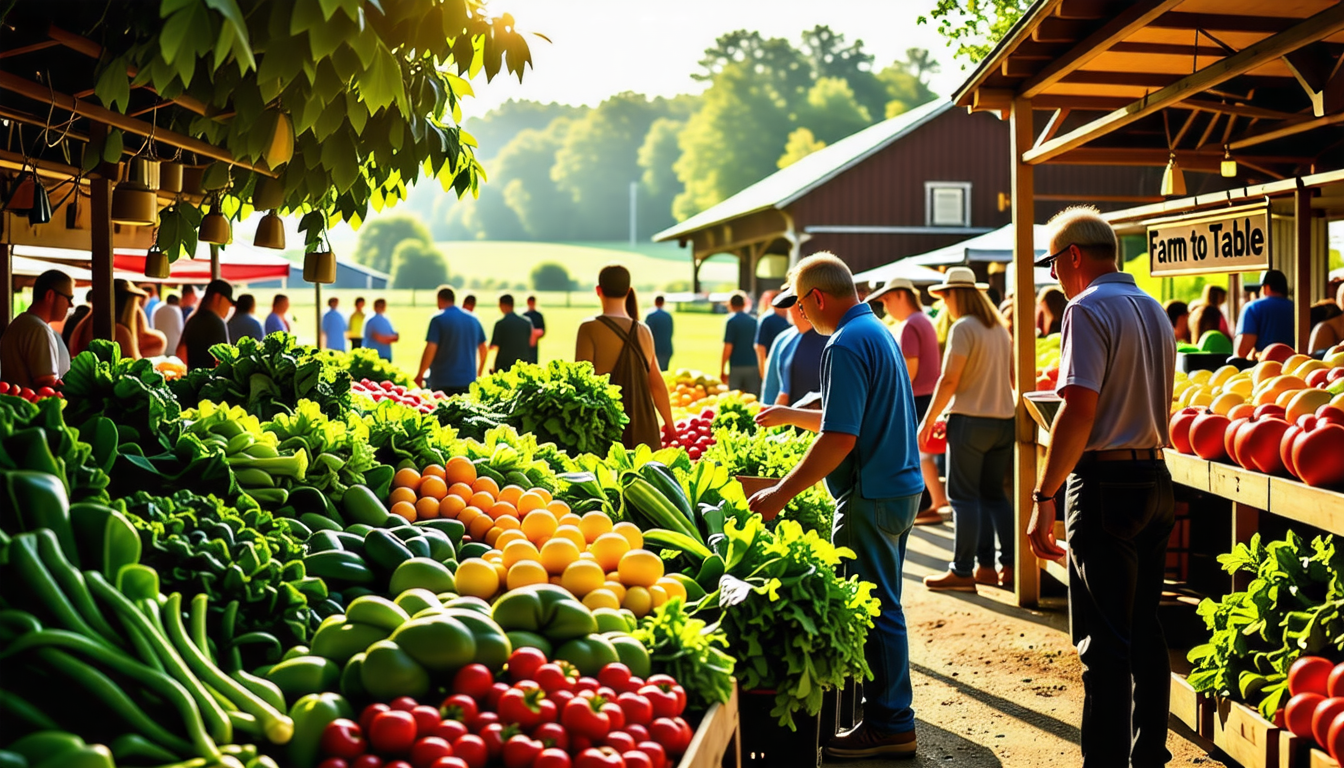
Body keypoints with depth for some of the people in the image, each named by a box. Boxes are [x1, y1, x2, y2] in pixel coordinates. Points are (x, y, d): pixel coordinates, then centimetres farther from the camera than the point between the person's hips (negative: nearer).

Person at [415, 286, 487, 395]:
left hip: (442, 382, -5)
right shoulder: (473, 320, 10)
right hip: (468, 382, 5)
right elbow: (483, 349, 16)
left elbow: (430, 349, -16)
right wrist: (479, 374, 29)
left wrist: (420, 375, -7)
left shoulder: (438, 319, -8)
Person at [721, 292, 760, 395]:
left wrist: (722, 371, -5)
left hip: (736, 367, -3)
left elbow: (728, 347, -11)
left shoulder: (731, 321, -6)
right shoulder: (754, 321, 7)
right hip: (753, 366, 3)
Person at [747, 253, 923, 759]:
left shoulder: (846, 346, -18)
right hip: (901, 487, 10)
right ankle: (888, 712, 25)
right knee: (882, 608, 16)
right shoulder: (878, 332, 15)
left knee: (873, 611, -2)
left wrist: (781, 493, -20)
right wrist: (792, 416, 31)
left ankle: (889, 726, 4)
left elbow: (839, 438, -24)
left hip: (871, 498, -10)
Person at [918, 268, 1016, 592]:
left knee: (964, 496, -3)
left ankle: (962, 571, -2)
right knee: (994, 494, 13)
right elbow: (1014, 377, 18)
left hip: (970, 420, -8)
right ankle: (1008, 566, 13)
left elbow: (949, 380, -16)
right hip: (1004, 420, 8)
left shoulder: (963, 328, -11)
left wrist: (928, 420, -10)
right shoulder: (1000, 328, 13)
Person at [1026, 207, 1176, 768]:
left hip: (1106, 486, -8)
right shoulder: (1154, 310, 15)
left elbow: (1080, 409, -20)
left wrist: (1044, 498, -19)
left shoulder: (1089, 309, -11)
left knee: (1105, 643, -5)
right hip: (1155, 479, 8)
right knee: (1145, 632, 14)